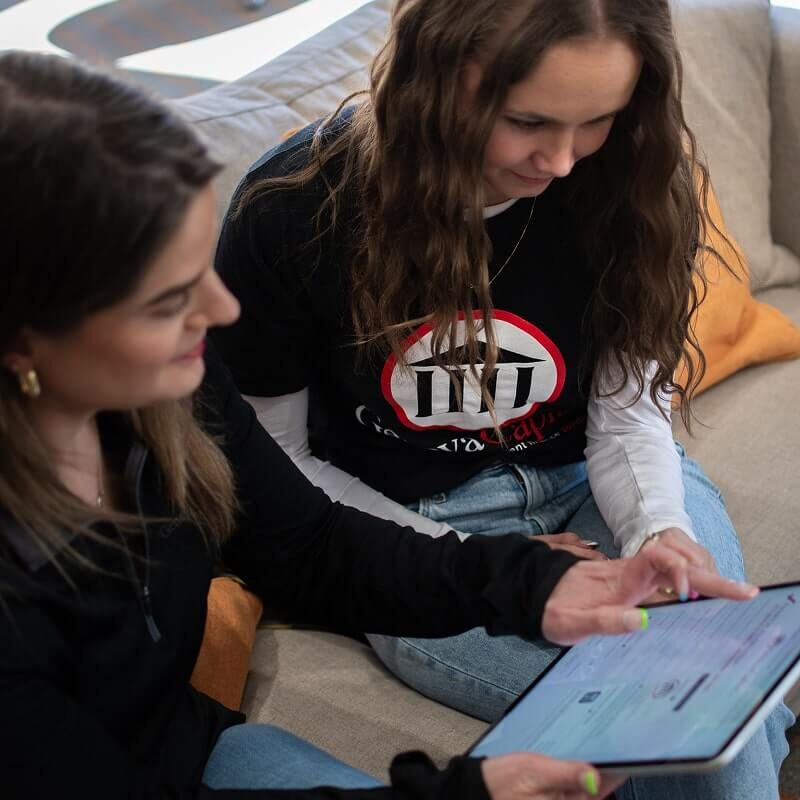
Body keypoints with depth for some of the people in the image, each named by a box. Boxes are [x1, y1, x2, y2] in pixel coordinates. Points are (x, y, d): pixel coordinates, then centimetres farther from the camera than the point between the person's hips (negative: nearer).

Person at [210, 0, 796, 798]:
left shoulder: (625, 182, -14)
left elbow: (629, 410, -5)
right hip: (408, 533, -2)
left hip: (591, 484, 3)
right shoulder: (293, 209, -19)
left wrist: (661, 532, -27)